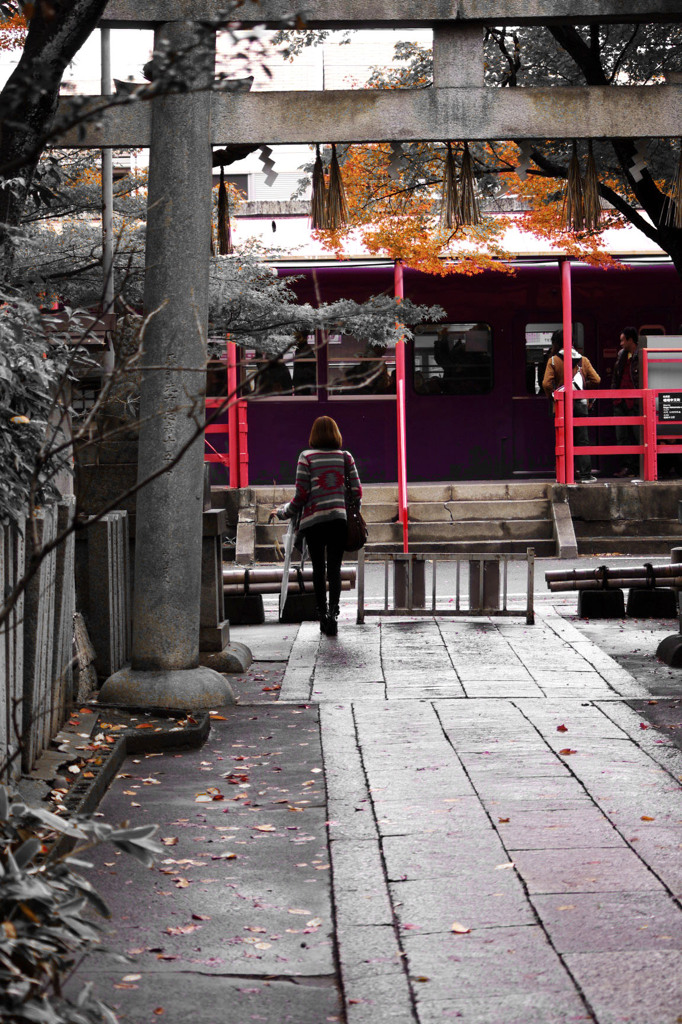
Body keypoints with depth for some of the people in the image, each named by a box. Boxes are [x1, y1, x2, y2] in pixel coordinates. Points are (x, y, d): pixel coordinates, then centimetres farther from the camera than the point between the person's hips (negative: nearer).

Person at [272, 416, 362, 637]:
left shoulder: (307, 457, -1)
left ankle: (323, 615, 8)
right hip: (339, 519, 1)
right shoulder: (346, 457, 6)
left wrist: (282, 512, 13)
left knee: (318, 569, 9)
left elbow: (301, 495, -4)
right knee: (335, 568, 1)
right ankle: (333, 611, -17)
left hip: (313, 519, -1)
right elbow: (357, 492, 5)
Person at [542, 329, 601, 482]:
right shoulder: (583, 360, 6)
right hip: (580, 405, 2)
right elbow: (596, 380, 2)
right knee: (582, 440, 3)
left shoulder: (553, 361, -3)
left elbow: (546, 384, -13)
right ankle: (585, 474, -3)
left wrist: (551, 395, 5)